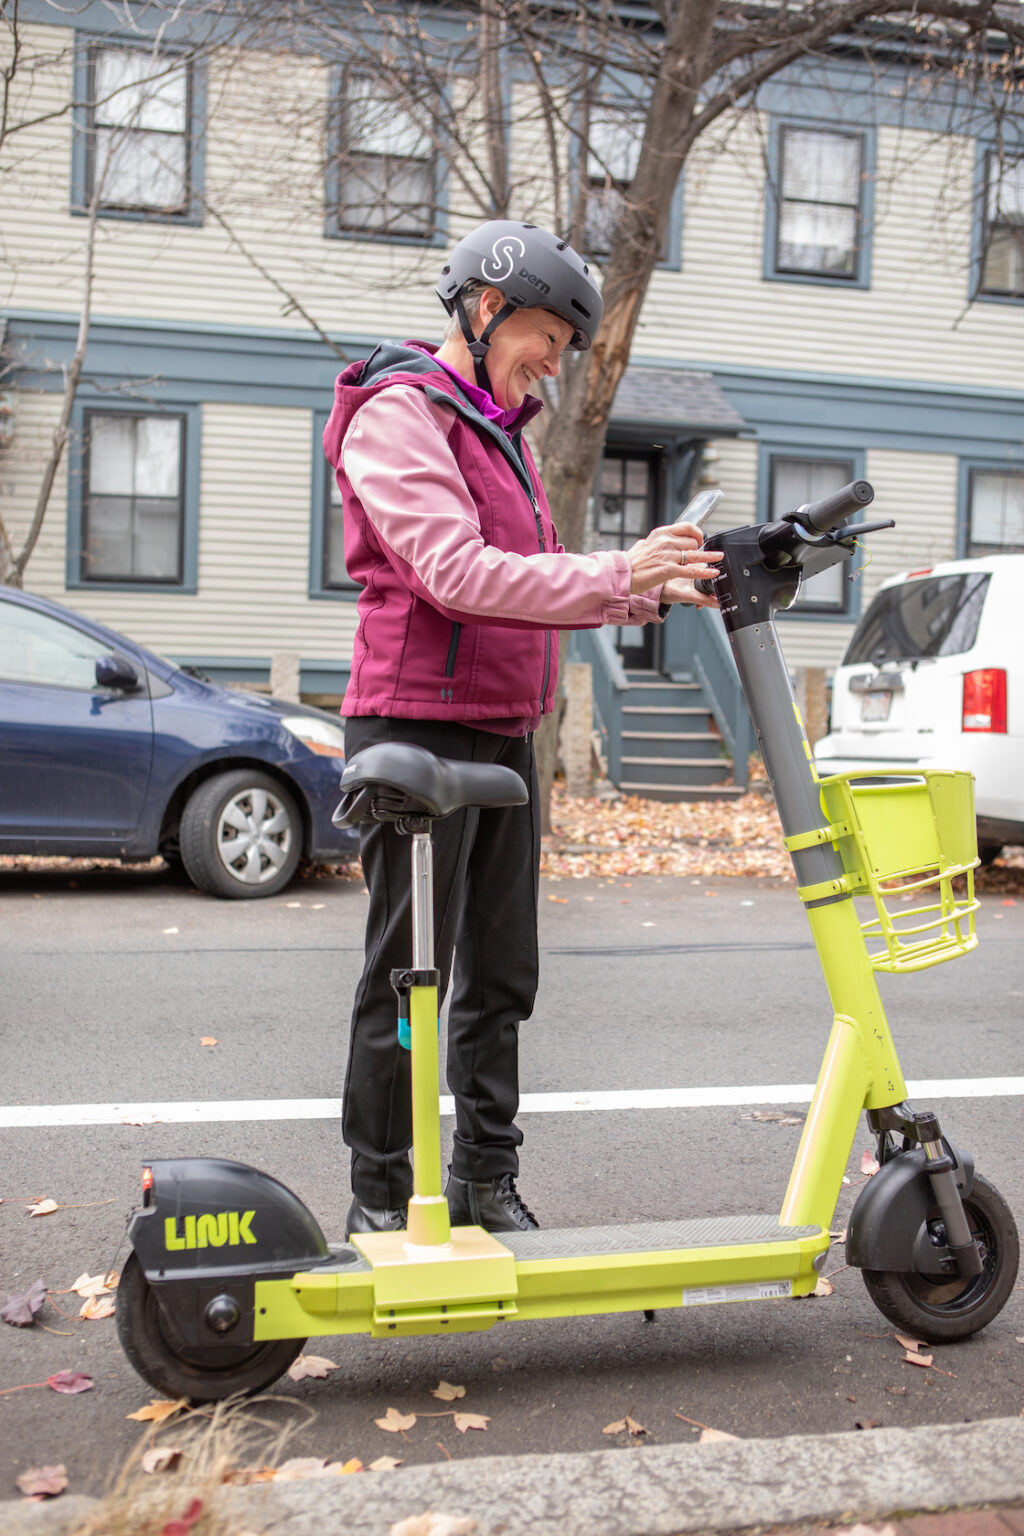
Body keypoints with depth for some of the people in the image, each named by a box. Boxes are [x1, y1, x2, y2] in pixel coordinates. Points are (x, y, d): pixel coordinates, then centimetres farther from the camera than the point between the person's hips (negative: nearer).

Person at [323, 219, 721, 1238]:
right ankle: (381, 1202, 9)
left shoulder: (499, 430, 22)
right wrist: (619, 574, -23)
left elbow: (532, 583, 20)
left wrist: (658, 592, 7)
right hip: (419, 725, -9)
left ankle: (486, 1183, 22)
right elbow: (457, 572, -20)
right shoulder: (400, 412, -7)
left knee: (500, 974, 11)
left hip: (504, 733, 9)